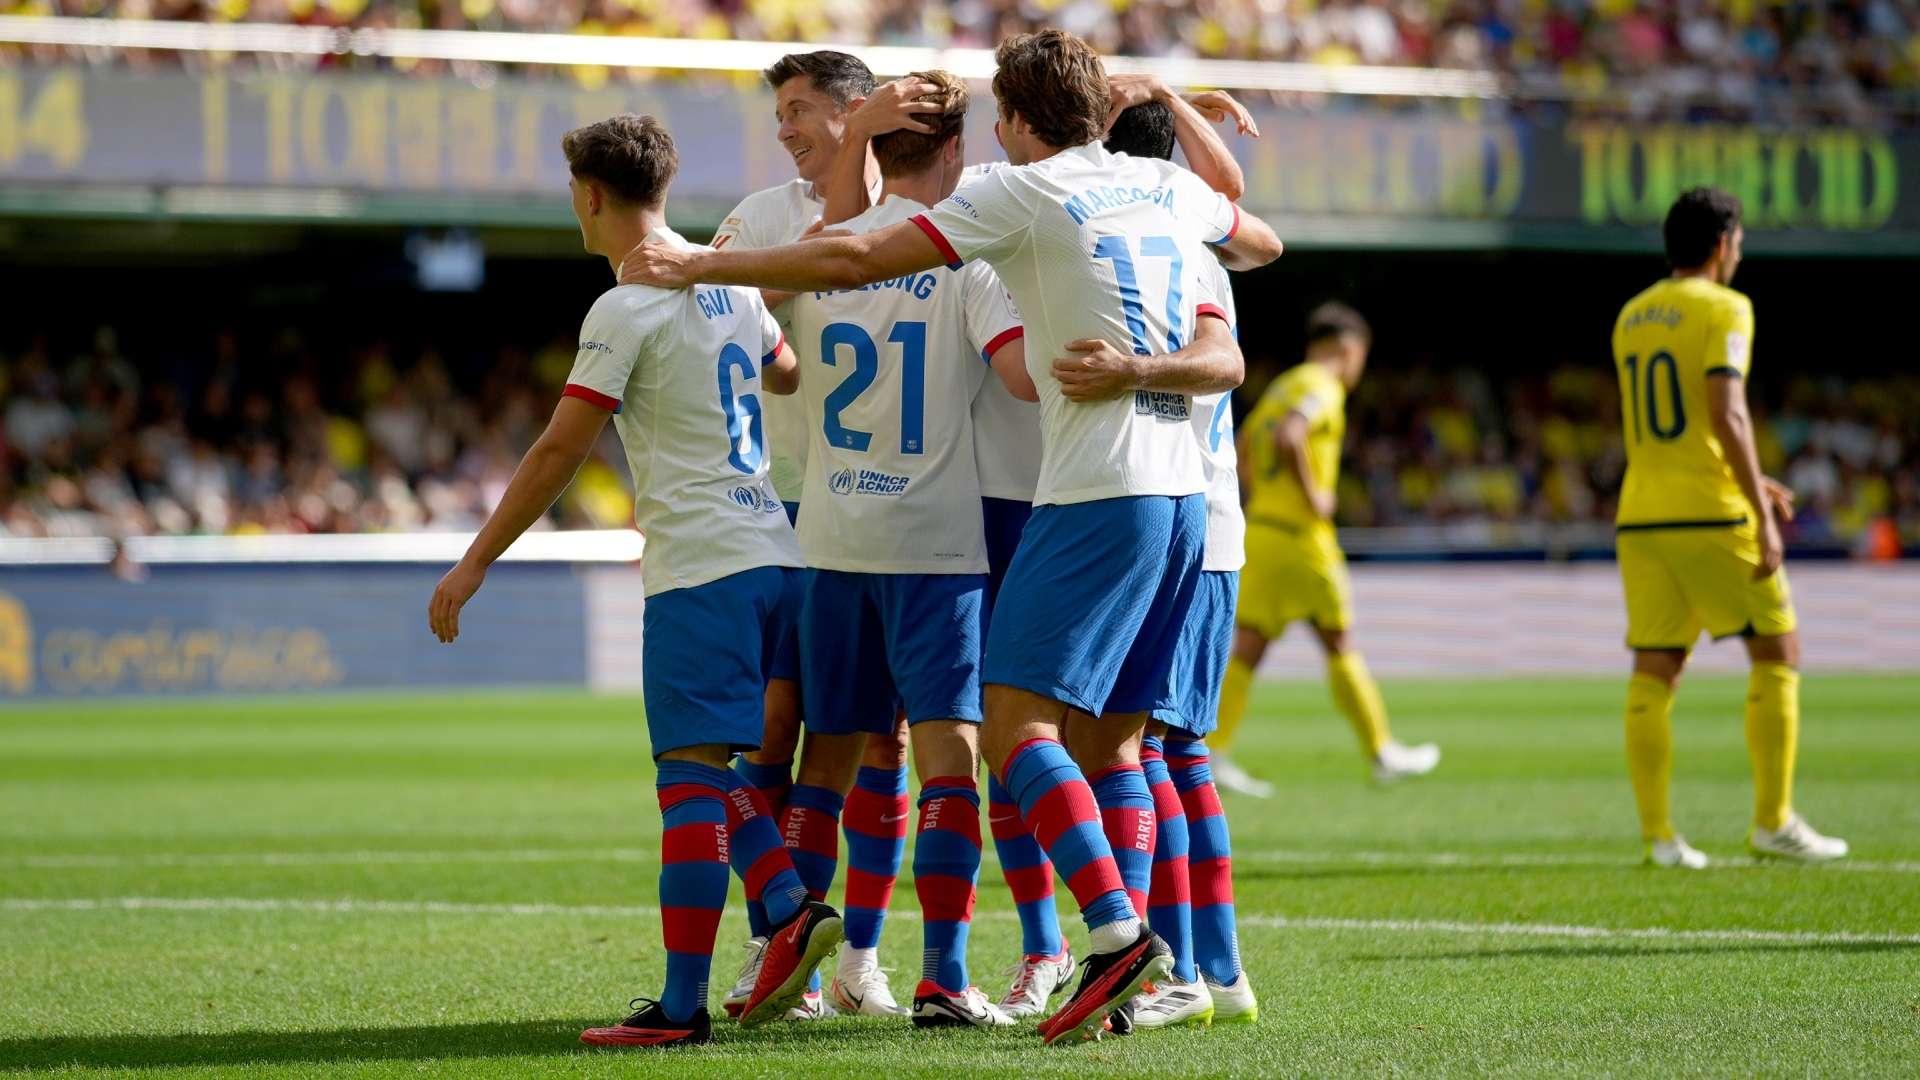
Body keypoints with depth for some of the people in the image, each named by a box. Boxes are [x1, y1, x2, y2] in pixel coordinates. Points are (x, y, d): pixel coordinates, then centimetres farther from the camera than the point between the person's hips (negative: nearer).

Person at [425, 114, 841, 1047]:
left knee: (691, 777, -8)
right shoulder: (731, 288, 13)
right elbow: (786, 373, 33)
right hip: (773, 557, 8)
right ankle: (791, 911, -3)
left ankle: (681, 1006, -8)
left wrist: (476, 562, -5)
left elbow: (558, 453, -11)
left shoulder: (626, 310, -11)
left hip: (700, 569, -8)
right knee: (713, 769, 16)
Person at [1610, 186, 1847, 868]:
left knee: (1654, 672, 4)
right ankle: (1774, 822, 3)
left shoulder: (1630, 319, 15)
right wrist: (1762, 515, -18)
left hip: (1641, 518, 6)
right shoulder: (1723, 309, -7)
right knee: (1777, 653, 6)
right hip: (1711, 516, -6)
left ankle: (1658, 834, 0)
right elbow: (1726, 414, -18)